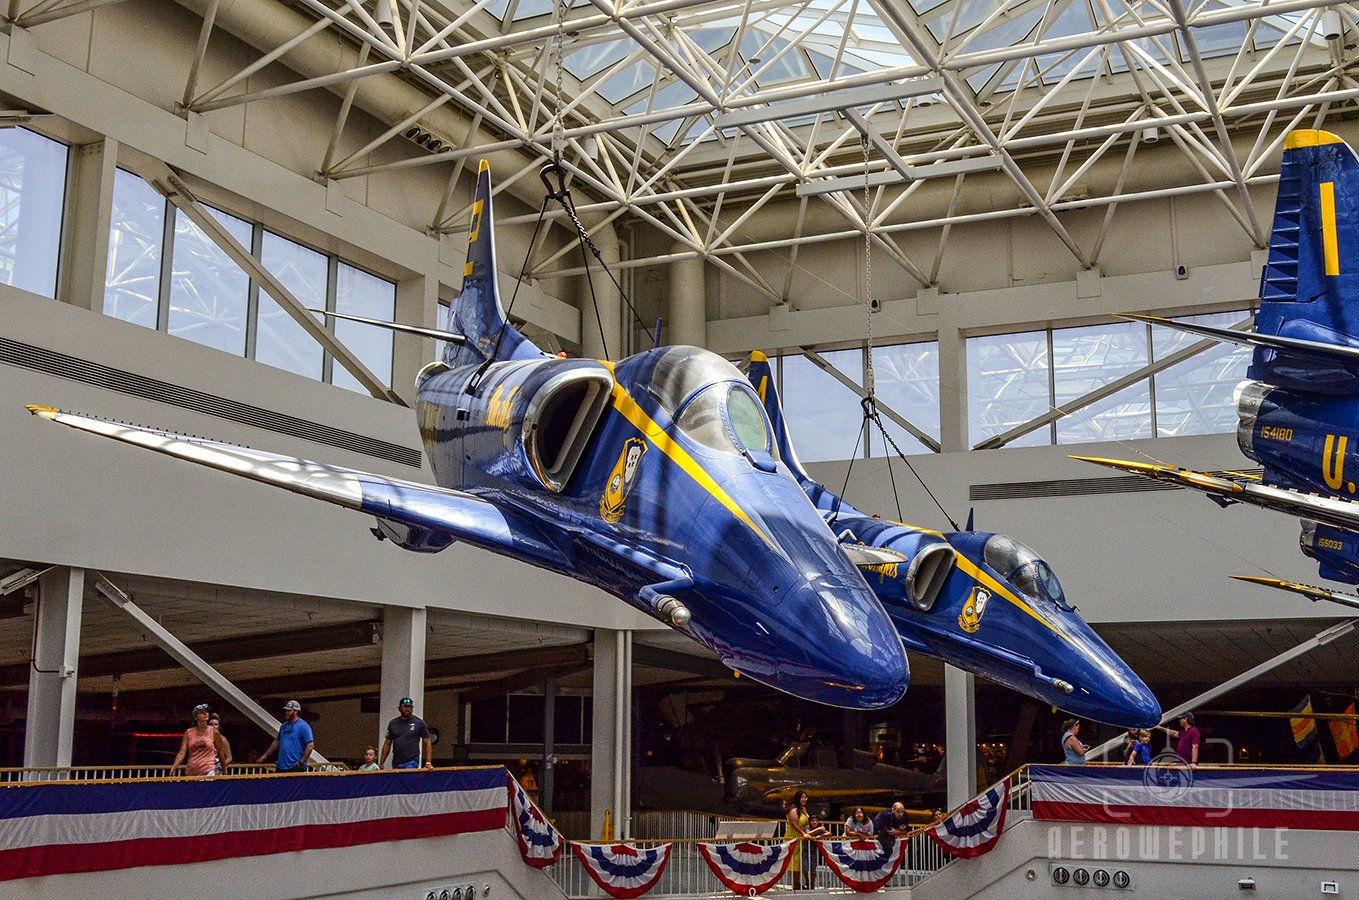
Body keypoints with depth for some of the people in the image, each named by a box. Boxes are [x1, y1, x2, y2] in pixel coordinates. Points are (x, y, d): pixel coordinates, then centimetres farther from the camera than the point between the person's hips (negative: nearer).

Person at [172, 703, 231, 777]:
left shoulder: (214, 732, 1)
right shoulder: (189, 733, 5)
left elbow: (220, 753, 10)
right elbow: (182, 753, 0)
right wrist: (173, 767, -15)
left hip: (208, 772, -2)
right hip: (191, 773, 2)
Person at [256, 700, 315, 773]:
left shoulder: (303, 726, -9)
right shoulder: (284, 726, 16)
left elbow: (310, 745, -14)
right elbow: (277, 742, 26)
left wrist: (301, 762, -18)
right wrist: (265, 756, 22)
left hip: (296, 767, -8)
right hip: (281, 767, 8)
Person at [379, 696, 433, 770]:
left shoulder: (419, 723, 2)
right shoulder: (393, 723, 11)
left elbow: (427, 742, 1)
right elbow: (387, 744, 14)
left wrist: (428, 762, -10)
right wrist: (381, 763, 8)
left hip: (412, 763, -4)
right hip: (396, 763, 4)